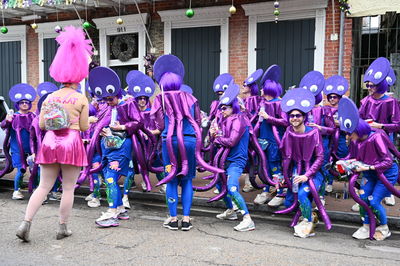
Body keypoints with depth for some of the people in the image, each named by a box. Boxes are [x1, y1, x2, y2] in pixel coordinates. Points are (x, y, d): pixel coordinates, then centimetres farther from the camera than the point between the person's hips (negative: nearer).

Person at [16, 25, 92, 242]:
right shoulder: (81, 99, -3)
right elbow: (84, 127, -4)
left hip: (50, 142, 4)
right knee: (68, 188, 6)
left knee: (43, 186, 10)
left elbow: (41, 124, 6)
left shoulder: (50, 97, 7)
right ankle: (62, 228, 13)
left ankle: (26, 223, 0)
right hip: (71, 142, -3)